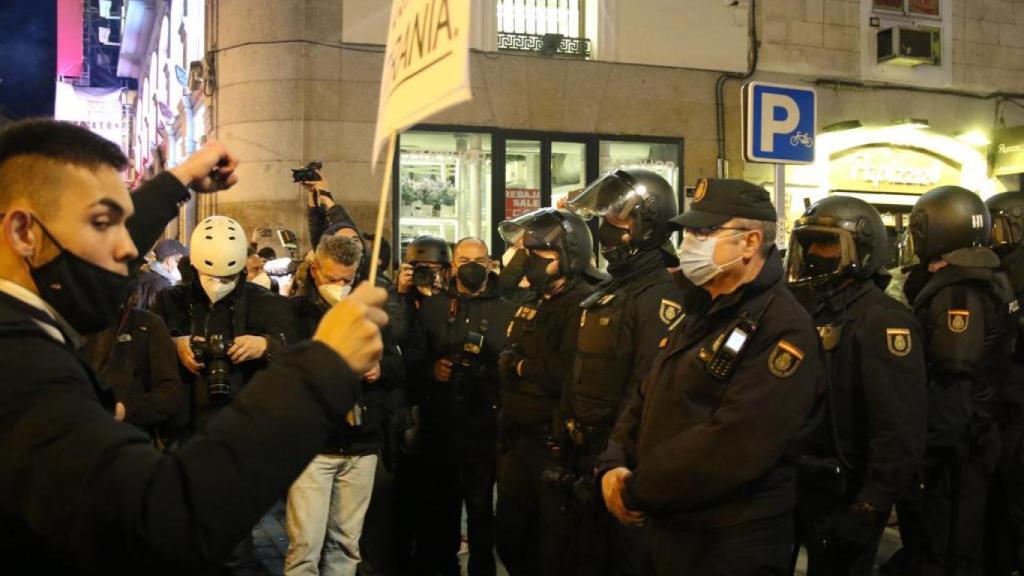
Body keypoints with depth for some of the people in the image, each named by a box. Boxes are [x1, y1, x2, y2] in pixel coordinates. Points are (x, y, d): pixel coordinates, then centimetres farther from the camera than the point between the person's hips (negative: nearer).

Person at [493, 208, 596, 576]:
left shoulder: (583, 304, -15)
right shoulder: (531, 305, 15)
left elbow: (569, 371, -29)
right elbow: (505, 364, 11)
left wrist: (523, 366, -12)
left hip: (556, 444, -9)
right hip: (519, 440, 9)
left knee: (556, 545, 3)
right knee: (510, 534, 19)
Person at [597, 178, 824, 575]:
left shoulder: (782, 328, -19)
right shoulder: (698, 314, 12)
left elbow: (732, 446, -27)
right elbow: (648, 398, 12)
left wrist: (637, 493, -19)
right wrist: (614, 465, -5)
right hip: (665, 527, 8)